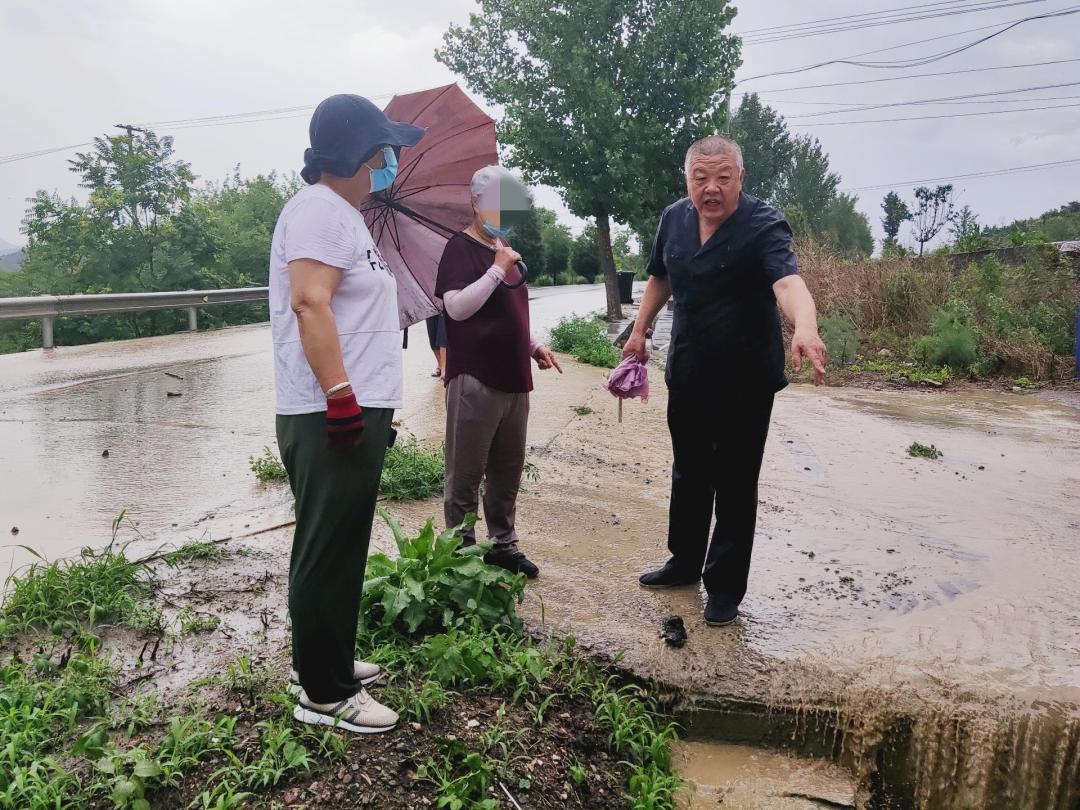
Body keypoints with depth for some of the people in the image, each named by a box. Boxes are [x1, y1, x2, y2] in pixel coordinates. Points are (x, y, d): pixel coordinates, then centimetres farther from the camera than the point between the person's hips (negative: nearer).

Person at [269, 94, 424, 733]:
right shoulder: (320, 209, -10)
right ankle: (325, 695, 9)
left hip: (356, 414, 11)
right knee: (328, 555, -3)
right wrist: (340, 394, -28)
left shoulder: (343, 215, 22)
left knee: (339, 552, 18)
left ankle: (325, 662, 32)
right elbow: (309, 303, -23)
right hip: (333, 417, -11)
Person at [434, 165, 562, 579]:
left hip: (513, 378, 8)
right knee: (465, 474, 2)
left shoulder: (506, 249, 18)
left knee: (507, 471, 15)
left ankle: (502, 545, 27)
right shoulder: (461, 248, -7)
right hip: (475, 379, -8)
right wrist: (498, 270, -19)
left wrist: (535, 345, 14)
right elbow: (456, 307, -19)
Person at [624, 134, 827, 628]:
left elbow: (788, 281, -38)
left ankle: (725, 586, 19)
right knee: (688, 473, 18)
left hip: (745, 379, -5)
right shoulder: (674, 218, -1)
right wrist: (640, 331, 17)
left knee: (735, 484, 4)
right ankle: (685, 563, 36)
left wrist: (805, 328, -57)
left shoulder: (763, 225, -19)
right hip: (687, 373, 6)